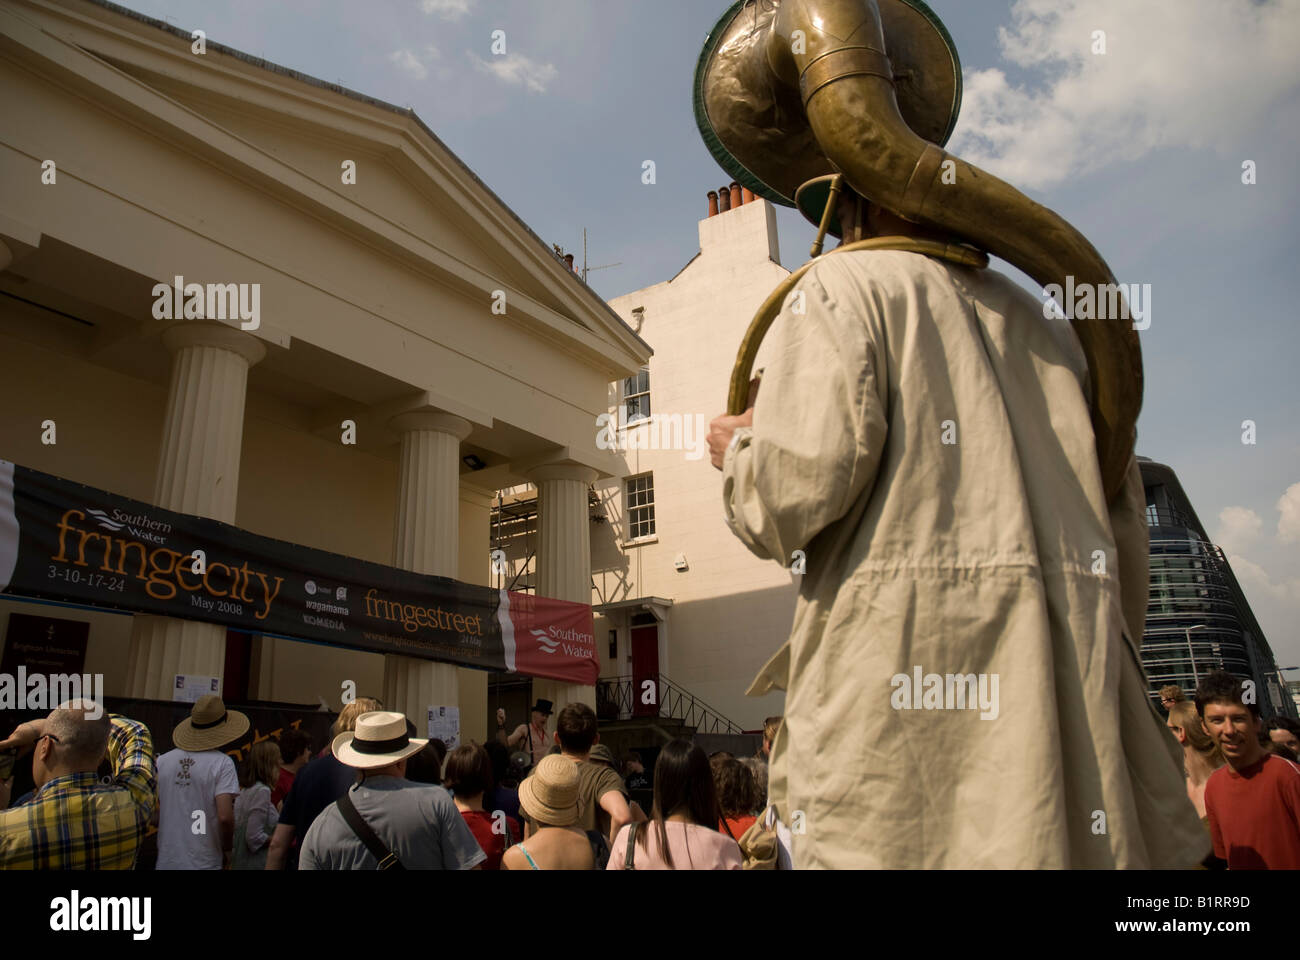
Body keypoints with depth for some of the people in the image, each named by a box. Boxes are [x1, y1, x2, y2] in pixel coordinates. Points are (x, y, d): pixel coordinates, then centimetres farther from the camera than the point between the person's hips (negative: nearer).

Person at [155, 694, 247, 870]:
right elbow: (225, 817, -19)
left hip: (166, 861, 4)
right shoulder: (222, 763, -11)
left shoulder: (162, 761, 2)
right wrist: (227, 849, -2)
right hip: (204, 863, -4)